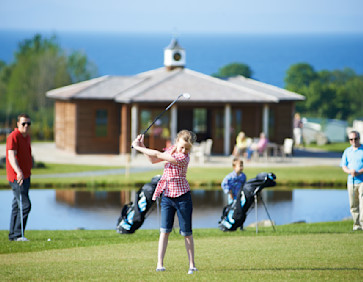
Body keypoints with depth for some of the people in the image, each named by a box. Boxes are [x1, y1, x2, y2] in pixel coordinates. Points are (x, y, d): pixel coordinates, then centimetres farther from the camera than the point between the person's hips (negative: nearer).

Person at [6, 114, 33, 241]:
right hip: (17, 177, -9)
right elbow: (12, 156, -24)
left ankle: (13, 235, 15)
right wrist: (19, 172, -38)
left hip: (25, 176, 9)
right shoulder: (13, 137, -14)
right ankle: (18, 234, -10)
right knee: (25, 205, -14)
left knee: (17, 206, 11)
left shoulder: (27, 137, 14)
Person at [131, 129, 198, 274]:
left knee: (187, 233, 2)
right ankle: (159, 265, -5)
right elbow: (153, 160, 19)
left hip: (182, 197, -6)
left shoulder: (184, 158, -19)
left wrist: (138, 148, -13)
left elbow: (158, 155, -20)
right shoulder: (171, 149, 6)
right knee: (164, 230, -2)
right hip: (167, 196, 6)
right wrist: (142, 146, 6)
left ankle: (192, 265, 11)